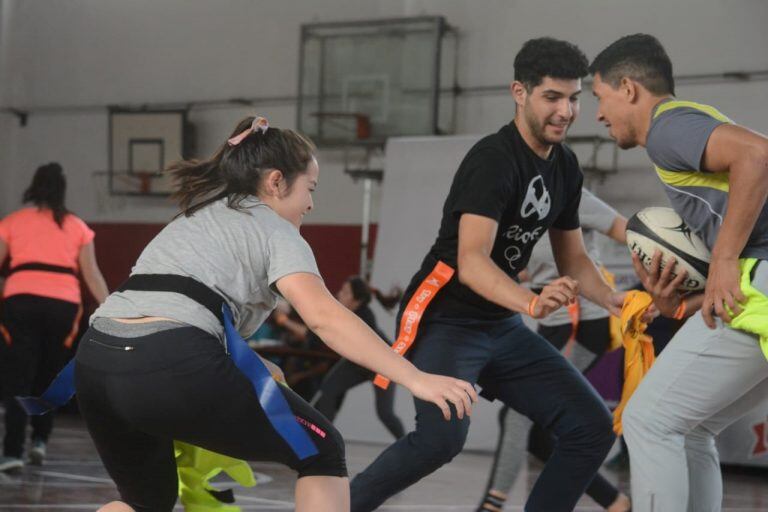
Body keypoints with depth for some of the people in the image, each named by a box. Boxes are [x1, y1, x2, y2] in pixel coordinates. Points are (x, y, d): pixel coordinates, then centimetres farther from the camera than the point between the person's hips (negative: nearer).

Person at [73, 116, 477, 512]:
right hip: (175, 368, -7)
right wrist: (415, 379, -14)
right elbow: (322, 316, -8)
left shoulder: (192, 218, 32)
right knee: (322, 452, 10)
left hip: (95, 362, 8)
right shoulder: (274, 229, 9)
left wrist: (248, 371, 42)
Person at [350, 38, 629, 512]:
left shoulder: (565, 166, 7)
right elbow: (470, 262, -31)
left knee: (593, 427, -1)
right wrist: (532, 303, -48)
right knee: (443, 437, -30)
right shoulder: (493, 160, -20)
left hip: (503, 326, 8)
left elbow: (573, 260, 14)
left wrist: (612, 299, -7)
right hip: (445, 320, -8)